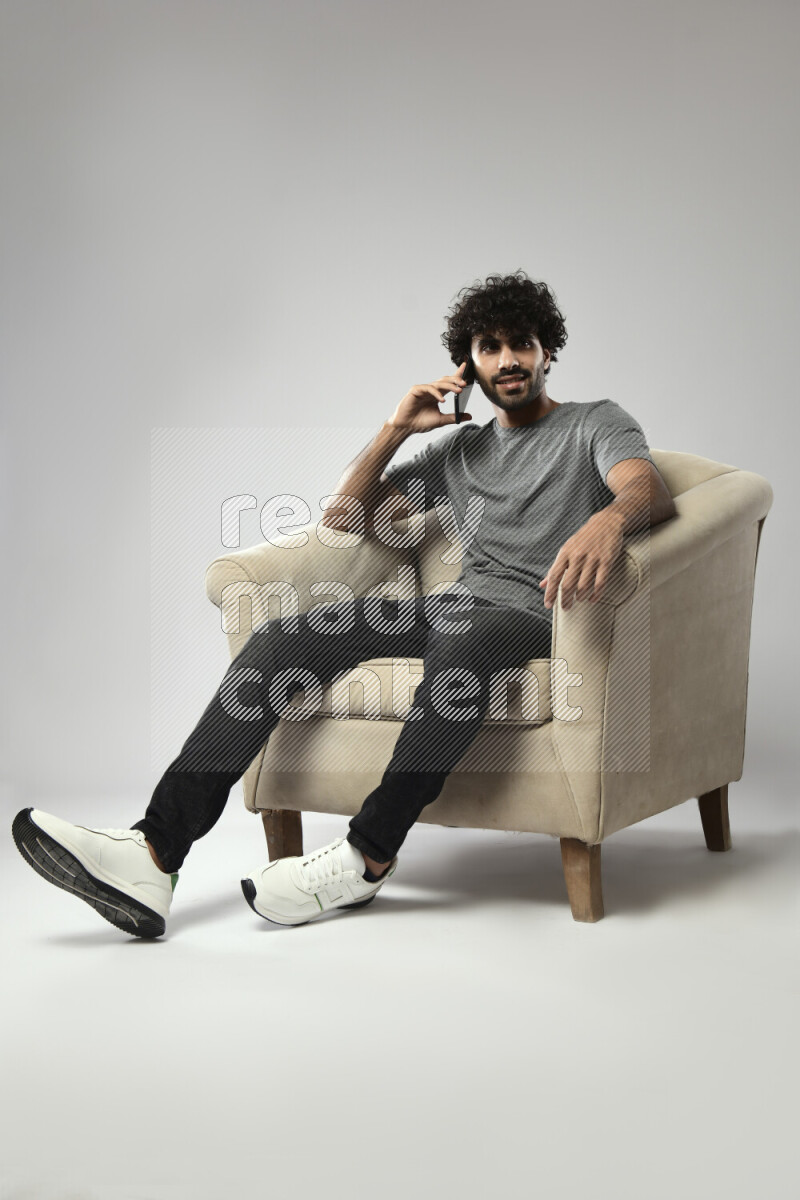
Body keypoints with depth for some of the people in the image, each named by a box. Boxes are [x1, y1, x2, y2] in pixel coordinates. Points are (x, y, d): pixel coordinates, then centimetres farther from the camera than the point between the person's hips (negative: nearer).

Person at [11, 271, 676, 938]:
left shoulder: (598, 424, 12)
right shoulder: (460, 448, 28)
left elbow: (649, 488, -13)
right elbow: (345, 515, 23)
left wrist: (609, 518, -38)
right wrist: (396, 430, 8)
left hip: (535, 616, -5)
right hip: (448, 605, 5)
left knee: (464, 639, -43)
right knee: (282, 638, -17)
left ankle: (368, 857, -33)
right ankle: (155, 853, -31)